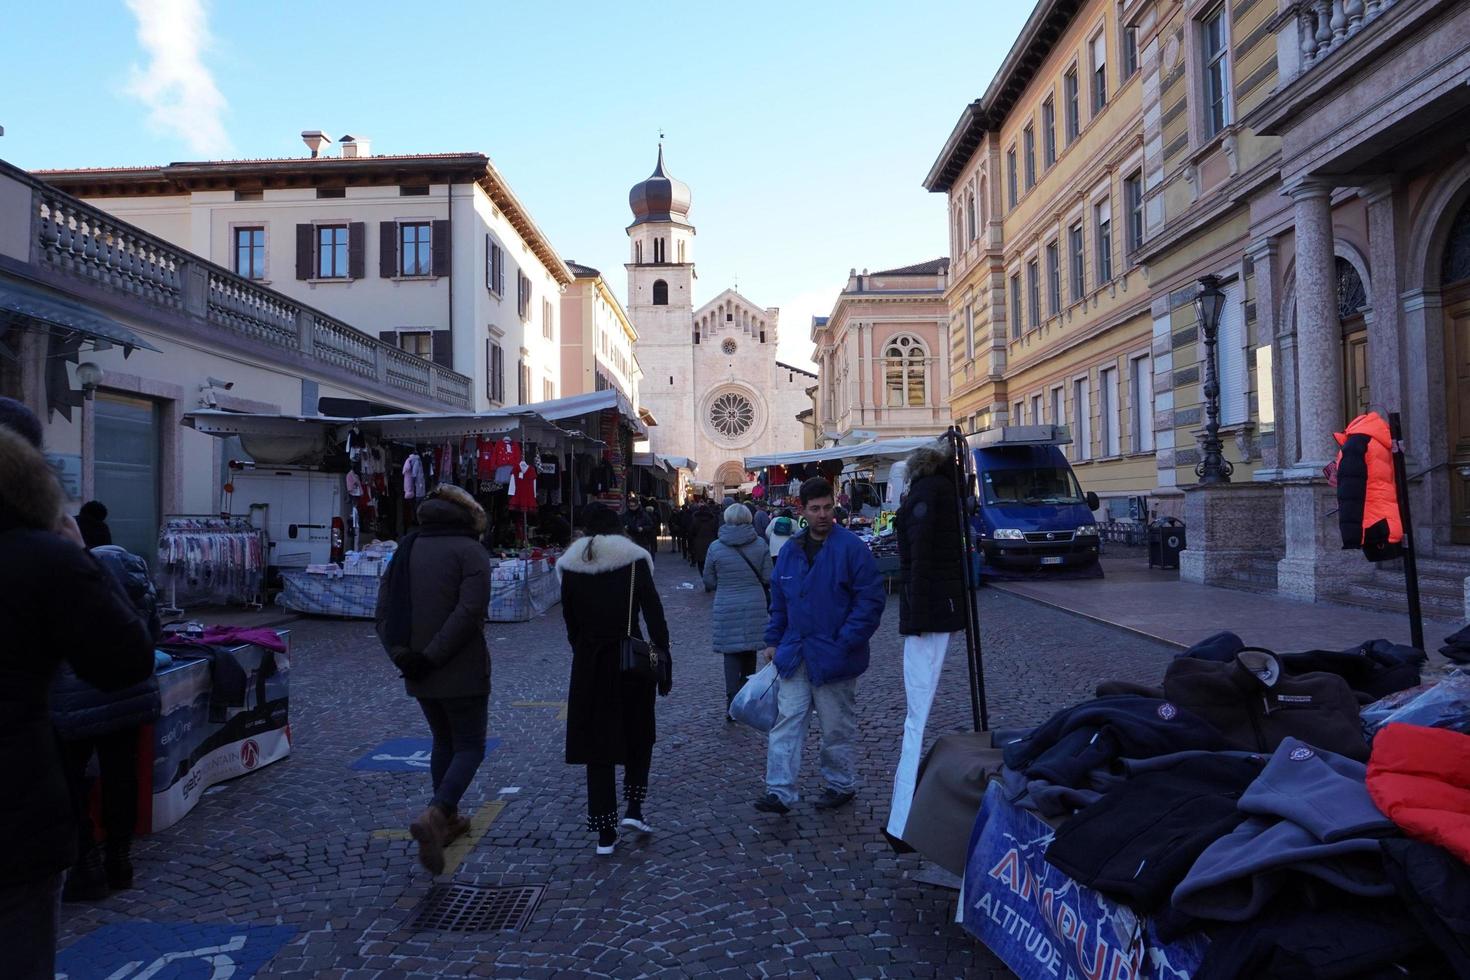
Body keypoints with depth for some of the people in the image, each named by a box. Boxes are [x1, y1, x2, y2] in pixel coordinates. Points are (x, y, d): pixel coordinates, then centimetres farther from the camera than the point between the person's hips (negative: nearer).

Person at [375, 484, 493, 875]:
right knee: (470, 747, 4)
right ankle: (434, 815, -17)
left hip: (419, 672, 6)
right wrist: (432, 656, -19)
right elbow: (469, 611, -22)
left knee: (443, 742, 21)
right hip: (462, 671, -6)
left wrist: (400, 653, -6)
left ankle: (446, 819, 29)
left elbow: (384, 609, 4)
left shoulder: (406, 549, 10)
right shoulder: (469, 551, -10)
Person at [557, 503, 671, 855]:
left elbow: (570, 620, 5)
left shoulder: (571, 565, 1)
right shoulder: (635, 559, -6)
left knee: (597, 745, 8)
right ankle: (633, 809, 11)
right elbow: (654, 614, -8)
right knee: (638, 735, 20)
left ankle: (605, 834, 11)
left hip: (589, 664, 1)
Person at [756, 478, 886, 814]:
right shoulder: (791, 550, 7)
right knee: (786, 722, 2)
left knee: (838, 728, 10)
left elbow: (871, 600, -13)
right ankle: (779, 792, 6)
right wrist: (774, 641, 11)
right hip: (794, 655, 5)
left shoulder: (851, 548, -11)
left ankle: (842, 785, 29)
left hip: (833, 657, -5)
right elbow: (779, 600, 16)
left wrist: (845, 643, -17)